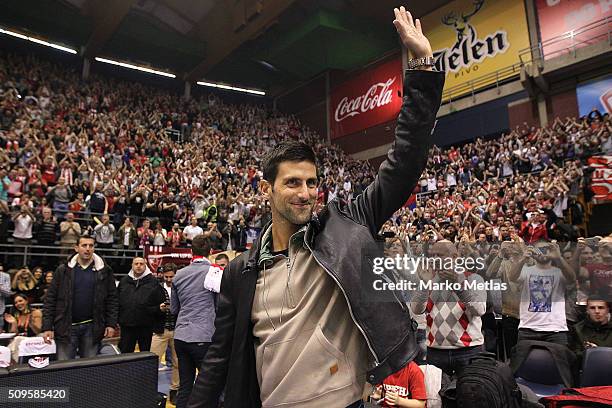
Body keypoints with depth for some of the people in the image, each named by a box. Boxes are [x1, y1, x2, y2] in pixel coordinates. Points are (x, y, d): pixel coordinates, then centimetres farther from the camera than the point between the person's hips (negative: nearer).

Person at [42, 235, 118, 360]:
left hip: (92, 328, 1)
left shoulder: (104, 271, 1)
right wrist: (47, 327, -5)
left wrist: (111, 324, -3)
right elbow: (50, 299, 1)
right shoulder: (63, 270, 1)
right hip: (66, 327, 0)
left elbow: (112, 299, 3)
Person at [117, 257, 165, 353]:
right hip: (127, 326, 2)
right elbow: (117, 301, 8)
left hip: (146, 327, -2)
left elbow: (161, 301, -1)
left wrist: (161, 308, -22)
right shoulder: (124, 281, 8)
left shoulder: (153, 282, -1)